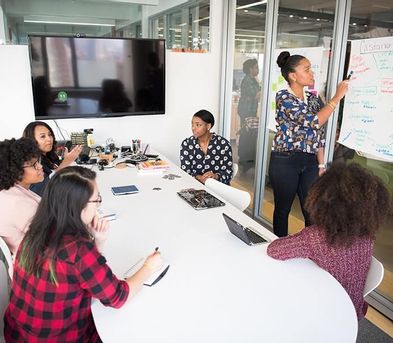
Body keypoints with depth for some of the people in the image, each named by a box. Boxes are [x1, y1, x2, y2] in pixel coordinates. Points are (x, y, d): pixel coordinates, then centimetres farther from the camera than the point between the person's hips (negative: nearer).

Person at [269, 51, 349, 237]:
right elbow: (313, 121, -21)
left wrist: (321, 165, 8)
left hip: (310, 162, 6)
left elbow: (318, 134, 12)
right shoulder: (283, 96, -11)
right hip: (285, 161, -5)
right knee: (282, 209, 9)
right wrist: (337, 97, -12)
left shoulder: (313, 98, 10)